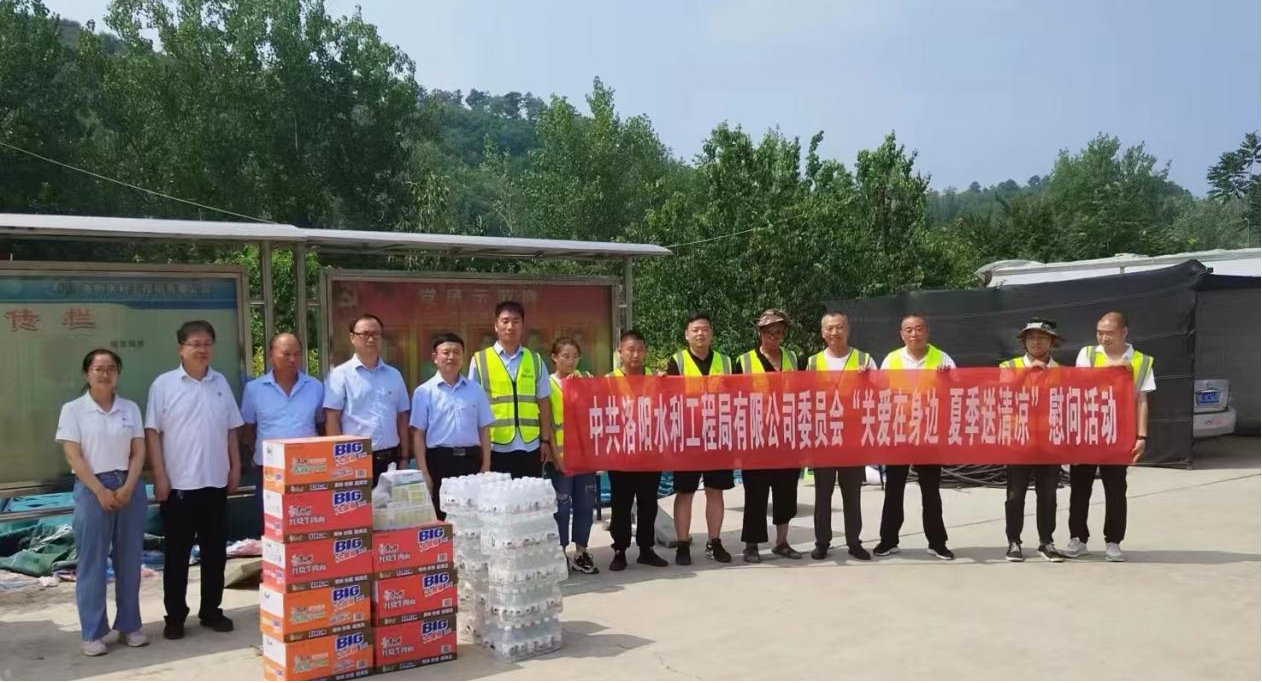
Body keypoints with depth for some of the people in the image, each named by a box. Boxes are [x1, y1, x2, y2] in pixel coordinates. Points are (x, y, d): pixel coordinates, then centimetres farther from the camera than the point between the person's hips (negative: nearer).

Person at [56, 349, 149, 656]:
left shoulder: (130, 408, 8)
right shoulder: (73, 410, 0)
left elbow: (139, 451, 5)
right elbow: (73, 456, -6)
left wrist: (128, 487, -9)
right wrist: (100, 491, -14)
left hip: (129, 487, 3)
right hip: (92, 488, -3)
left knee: (129, 559, 7)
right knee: (92, 562, 0)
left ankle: (129, 625, 17)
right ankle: (92, 633, 7)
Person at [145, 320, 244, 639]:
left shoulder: (220, 383, 8)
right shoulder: (164, 384, -4)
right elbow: (153, 433, -5)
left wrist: (235, 468, 7)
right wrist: (159, 476, -10)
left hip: (215, 481, 4)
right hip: (178, 483, -4)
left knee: (215, 550, 10)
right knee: (177, 552, 4)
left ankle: (211, 610, 21)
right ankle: (175, 616, 14)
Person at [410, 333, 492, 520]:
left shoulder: (475, 390, 8)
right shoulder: (424, 392, 1)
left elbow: (484, 430, 10)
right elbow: (418, 434, -1)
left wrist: (486, 467, 3)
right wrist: (424, 473, -6)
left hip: (471, 460, 2)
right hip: (440, 460, -2)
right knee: (440, 518, 3)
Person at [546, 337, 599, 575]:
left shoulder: (586, 378, 11)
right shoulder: (548, 384, -1)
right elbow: (546, 422, -6)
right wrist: (555, 453, -12)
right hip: (560, 454, -4)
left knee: (585, 504, 8)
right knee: (562, 505, 1)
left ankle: (581, 552, 18)